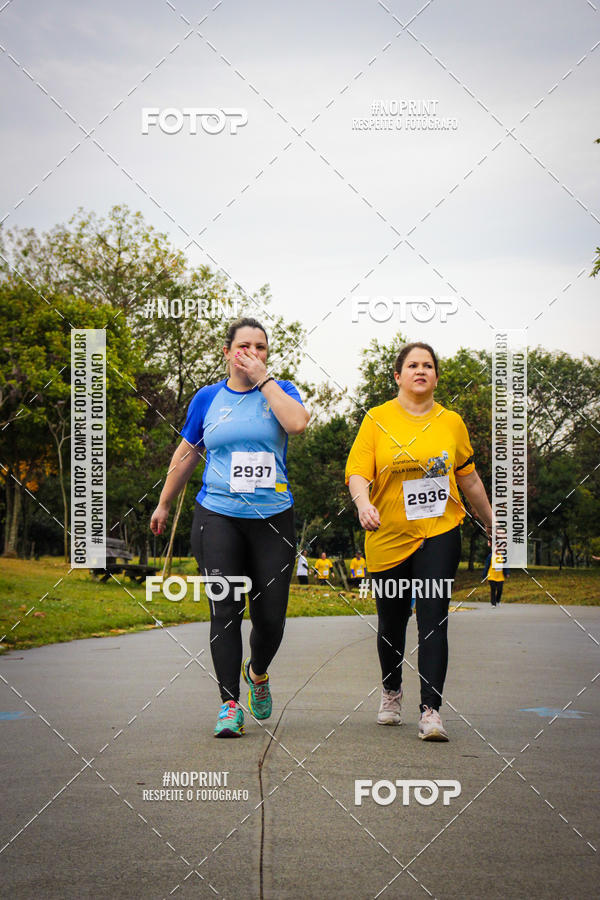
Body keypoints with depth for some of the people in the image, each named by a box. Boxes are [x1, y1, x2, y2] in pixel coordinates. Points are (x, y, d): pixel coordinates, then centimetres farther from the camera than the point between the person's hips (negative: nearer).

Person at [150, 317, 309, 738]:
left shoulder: (280, 390, 6)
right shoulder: (208, 398, 8)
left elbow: (298, 423, -17)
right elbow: (186, 453, 17)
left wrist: (263, 379, -10)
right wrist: (164, 504, 21)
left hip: (272, 518, 0)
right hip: (218, 517, 0)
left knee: (271, 617, 0)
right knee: (226, 611, -8)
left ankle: (258, 672, 32)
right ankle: (230, 704, -2)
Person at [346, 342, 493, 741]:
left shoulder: (452, 422, 7)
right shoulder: (377, 419, 1)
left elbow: (470, 479, 17)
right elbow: (358, 471, -7)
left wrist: (493, 525, 21)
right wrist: (363, 503, -27)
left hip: (440, 533, 0)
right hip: (388, 537, 0)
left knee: (433, 621, -11)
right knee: (391, 622, 12)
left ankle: (431, 711, -12)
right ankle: (392, 693, 37)